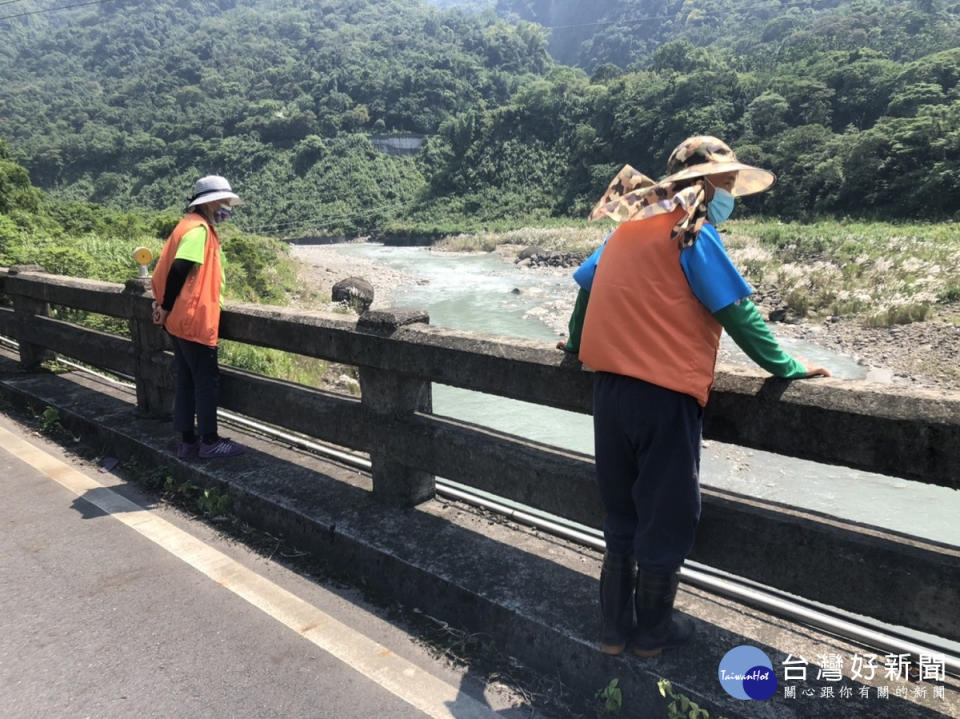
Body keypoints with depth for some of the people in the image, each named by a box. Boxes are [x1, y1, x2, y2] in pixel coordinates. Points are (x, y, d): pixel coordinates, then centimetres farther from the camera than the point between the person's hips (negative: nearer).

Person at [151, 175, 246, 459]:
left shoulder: (194, 226, 16)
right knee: (207, 381, 0)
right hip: (195, 320, -10)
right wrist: (167, 306, -14)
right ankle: (209, 442, 9)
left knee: (187, 381, 13)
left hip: (182, 320, 10)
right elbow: (179, 268, -23)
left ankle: (188, 441, 20)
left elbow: (170, 266, 16)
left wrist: (164, 303, 12)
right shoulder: (199, 228, -14)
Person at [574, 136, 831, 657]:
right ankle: (652, 632, 29)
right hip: (664, 395, -7)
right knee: (667, 518, 12)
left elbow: (587, 288, 18)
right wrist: (786, 368, 0)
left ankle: (614, 629, 30)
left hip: (609, 389, 7)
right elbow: (737, 313, -10)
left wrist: (576, 342, 32)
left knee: (621, 515, 19)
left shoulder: (630, 226, 12)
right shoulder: (693, 233, -8)